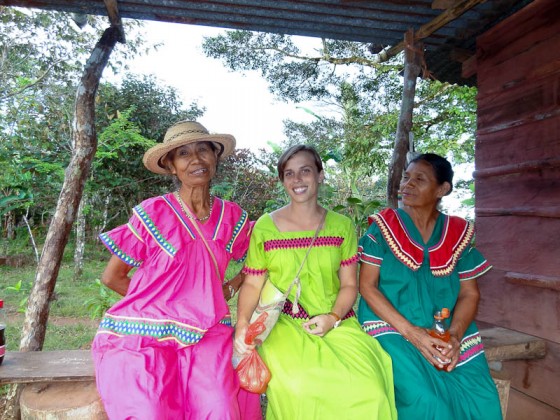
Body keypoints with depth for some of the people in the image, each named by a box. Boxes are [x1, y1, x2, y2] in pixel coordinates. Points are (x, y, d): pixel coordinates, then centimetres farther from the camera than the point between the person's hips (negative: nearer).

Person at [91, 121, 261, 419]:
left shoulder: (232, 217, 2)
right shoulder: (153, 213, -8)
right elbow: (112, 277, 1)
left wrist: (228, 290, 6)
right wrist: (155, 302, 3)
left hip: (207, 335, 3)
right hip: (144, 335, -2)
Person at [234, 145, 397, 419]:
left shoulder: (342, 226, 4)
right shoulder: (265, 227, 0)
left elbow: (349, 285, 6)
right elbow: (252, 284, 4)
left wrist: (333, 317, -11)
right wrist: (242, 323, -12)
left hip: (337, 323, 2)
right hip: (285, 325, -1)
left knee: (370, 391, -19)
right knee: (298, 387, -28)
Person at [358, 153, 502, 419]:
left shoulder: (458, 233, 6)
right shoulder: (383, 227, -2)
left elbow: (470, 293, 6)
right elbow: (367, 286, -7)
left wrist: (455, 335, -13)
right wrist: (410, 332, -17)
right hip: (393, 329, -3)